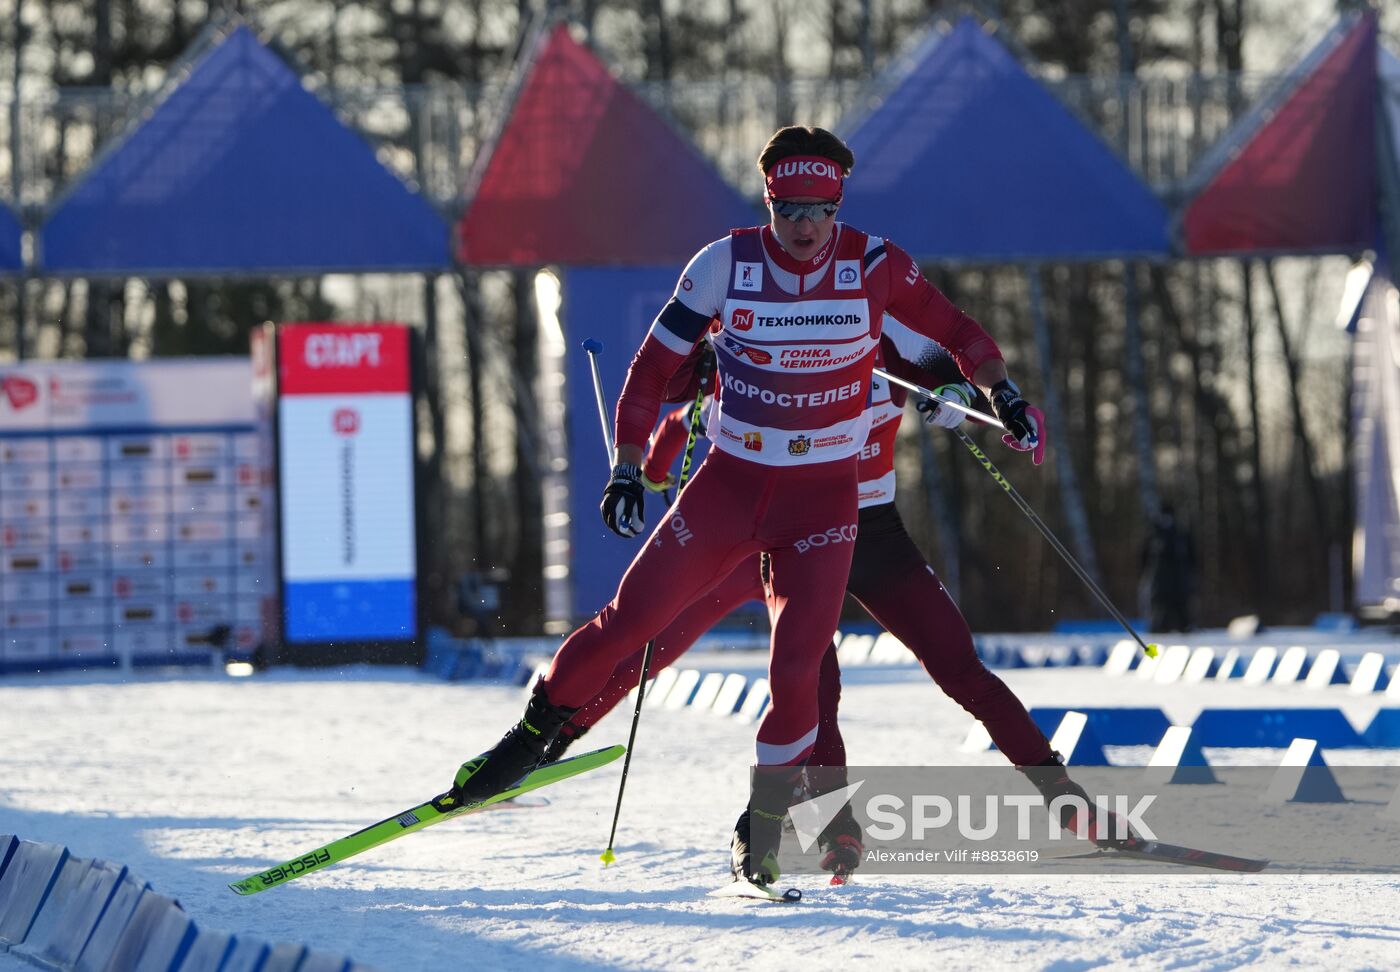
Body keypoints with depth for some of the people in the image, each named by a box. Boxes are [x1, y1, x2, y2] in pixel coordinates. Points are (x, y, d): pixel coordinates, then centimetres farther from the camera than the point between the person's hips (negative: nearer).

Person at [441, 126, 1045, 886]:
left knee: (796, 668, -11)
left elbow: (951, 327, 6)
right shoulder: (726, 265, -11)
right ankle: (533, 734, 20)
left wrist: (1003, 393, -2)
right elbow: (655, 364, -3)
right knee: (629, 620, -1)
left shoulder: (872, 266, -11)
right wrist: (627, 467, -8)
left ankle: (766, 825, 8)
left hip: (824, 499, -1)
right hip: (730, 482, 1)